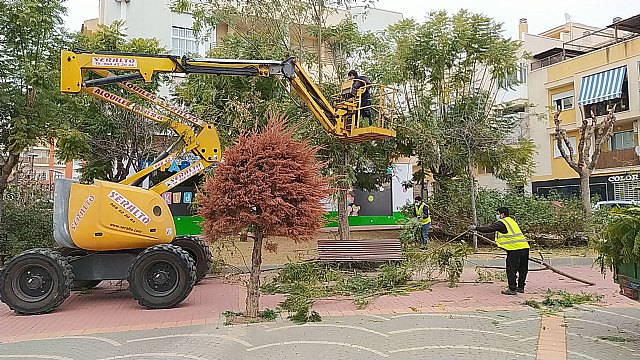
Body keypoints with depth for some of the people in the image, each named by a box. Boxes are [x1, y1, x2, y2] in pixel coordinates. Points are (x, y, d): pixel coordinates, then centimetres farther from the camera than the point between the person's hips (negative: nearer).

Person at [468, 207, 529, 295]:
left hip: (515, 249, -9)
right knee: (522, 269, 17)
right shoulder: (511, 221, 21)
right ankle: (521, 287, 28)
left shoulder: (502, 223, -6)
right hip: (524, 246, 9)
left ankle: (512, 289, 2)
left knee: (511, 270, -1)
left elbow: (489, 229, -6)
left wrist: (476, 228, 3)